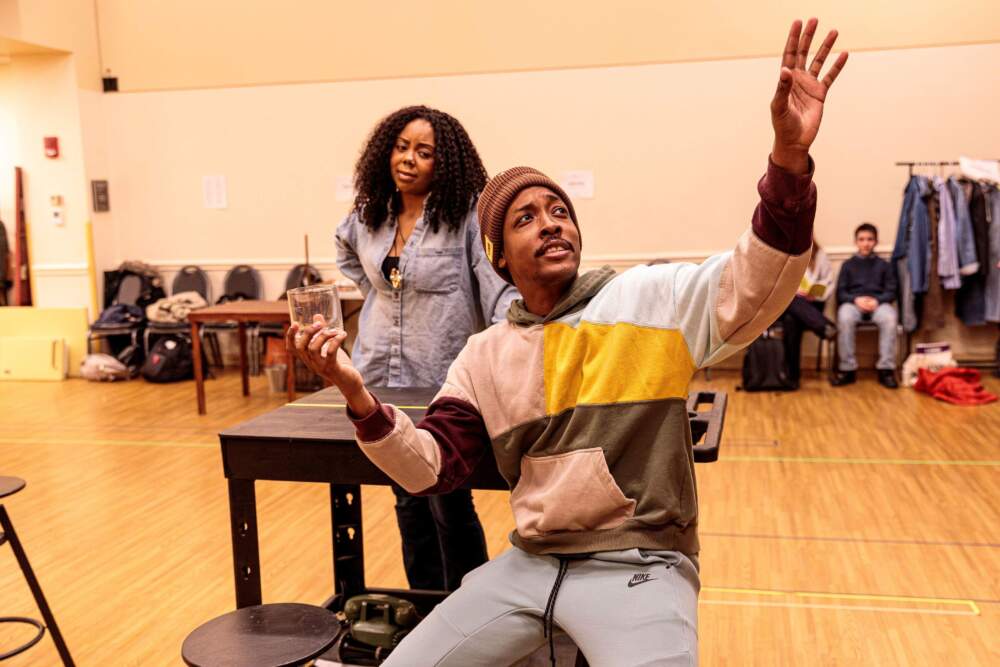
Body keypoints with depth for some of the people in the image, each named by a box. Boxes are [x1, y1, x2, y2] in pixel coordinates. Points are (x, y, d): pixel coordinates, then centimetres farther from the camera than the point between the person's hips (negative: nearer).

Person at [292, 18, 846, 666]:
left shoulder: (651, 297, -5)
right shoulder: (485, 353, 7)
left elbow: (757, 285, -20)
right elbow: (431, 466, 2)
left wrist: (789, 161, -37)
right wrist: (358, 396, -15)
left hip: (638, 565, -3)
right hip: (529, 563, 4)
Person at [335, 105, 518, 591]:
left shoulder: (466, 216, -13)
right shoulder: (369, 217, 6)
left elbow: (500, 290, -20)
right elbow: (346, 248, 29)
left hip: (443, 384, -5)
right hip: (383, 379, 6)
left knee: (450, 506, 4)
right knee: (409, 504, 16)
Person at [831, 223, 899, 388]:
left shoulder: (883, 265, 19)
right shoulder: (848, 265, 18)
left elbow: (891, 291, 10)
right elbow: (841, 292, 9)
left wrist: (877, 300, -11)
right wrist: (856, 299, -11)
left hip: (878, 303, 0)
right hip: (853, 303, 0)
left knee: (889, 318, -36)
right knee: (844, 318, -37)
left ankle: (886, 369, -30)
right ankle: (847, 369, -30)